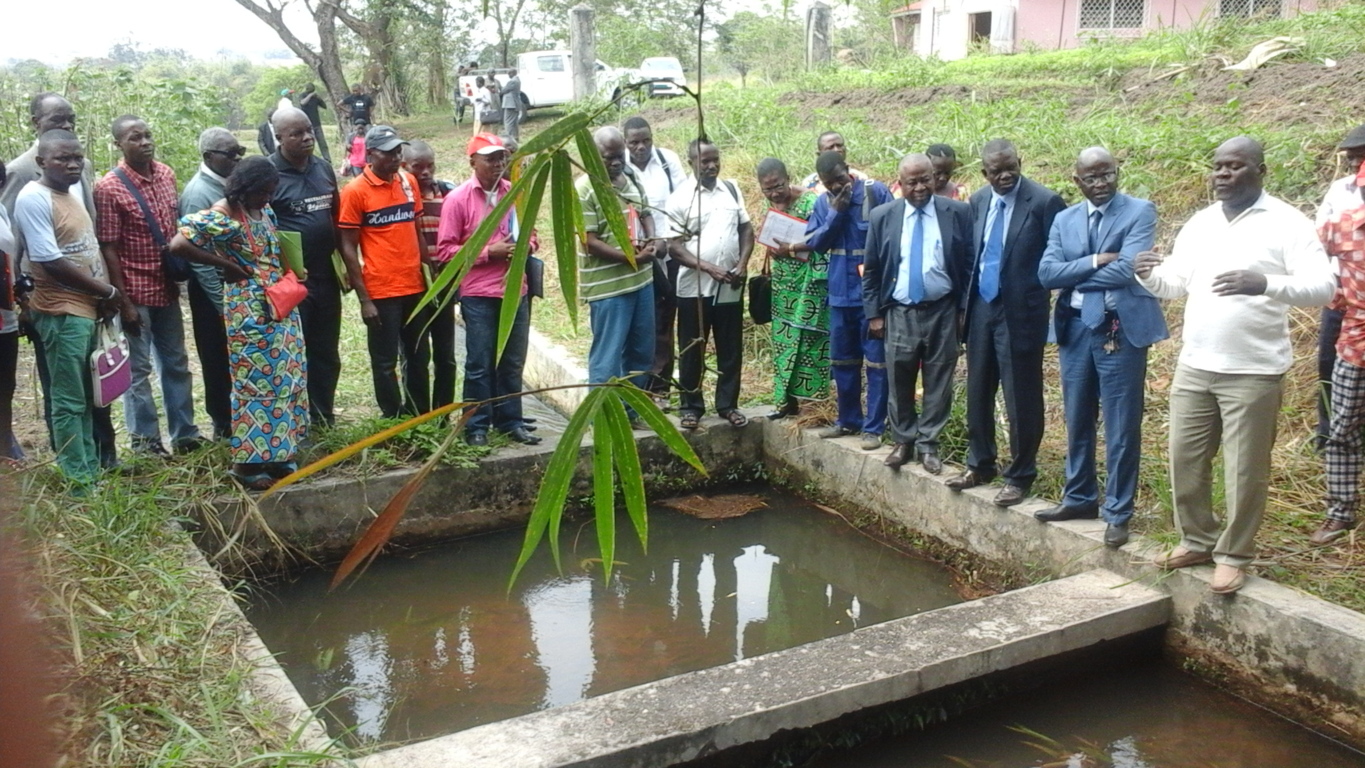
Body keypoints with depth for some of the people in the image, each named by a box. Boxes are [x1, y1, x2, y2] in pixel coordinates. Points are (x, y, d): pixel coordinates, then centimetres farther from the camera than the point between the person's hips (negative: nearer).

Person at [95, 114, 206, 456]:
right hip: (136, 294, -6)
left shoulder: (166, 174, 3)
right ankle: (146, 442, 15)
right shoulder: (109, 188, -15)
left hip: (166, 289, 6)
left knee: (177, 364, 15)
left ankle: (185, 434, 26)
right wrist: (124, 301, -15)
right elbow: (108, 248, -14)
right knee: (138, 370, 4)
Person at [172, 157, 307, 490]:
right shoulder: (222, 216, -15)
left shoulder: (263, 209, 9)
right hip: (250, 311, -9)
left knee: (285, 378, 12)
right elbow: (178, 244, -23)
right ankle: (248, 462, 7)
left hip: (280, 306, 9)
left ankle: (278, 453, 24)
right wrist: (225, 264, -15)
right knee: (255, 383, -3)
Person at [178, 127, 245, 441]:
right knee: (219, 360, 6)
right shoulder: (198, 193, -16)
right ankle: (224, 427, 18)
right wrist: (222, 303, -17)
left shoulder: (233, 185, 5)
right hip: (213, 288, -7)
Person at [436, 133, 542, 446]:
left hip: (515, 291, 4)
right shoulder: (457, 199, -6)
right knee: (480, 365, 3)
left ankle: (510, 421, 24)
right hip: (478, 295, -4)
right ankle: (476, 427, 13)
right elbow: (445, 250, -8)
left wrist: (528, 245, -4)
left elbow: (530, 232, 19)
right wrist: (489, 252, -15)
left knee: (513, 362, 12)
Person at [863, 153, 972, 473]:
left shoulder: (958, 213, -3)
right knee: (899, 382, 7)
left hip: (942, 312, -1)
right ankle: (903, 441, 23)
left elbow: (969, 264, 1)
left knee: (938, 383, 6)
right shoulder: (883, 216, 1)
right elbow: (870, 270, 6)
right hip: (899, 312, 1)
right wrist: (873, 313, 3)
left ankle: (928, 445, 17)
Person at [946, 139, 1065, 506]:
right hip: (981, 309, 6)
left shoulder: (1044, 201, -11)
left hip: (1020, 313, -6)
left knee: (1021, 400, 2)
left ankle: (1020, 476, 16)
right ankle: (980, 465, 32)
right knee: (977, 393, 16)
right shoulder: (978, 201, 7)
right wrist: (965, 304, 11)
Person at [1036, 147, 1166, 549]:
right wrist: (1094, 261, -15)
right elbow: (1046, 273, -3)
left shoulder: (1140, 212, -5)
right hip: (1076, 328, 5)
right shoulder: (1064, 220, 9)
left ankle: (1117, 513, 11)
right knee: (1077, 422, 15)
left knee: (1121, 428, 1)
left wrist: (1074, 273, -7)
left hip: (1121, 329, -5)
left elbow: (1127, 270, -18)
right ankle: (1079, 498, 30)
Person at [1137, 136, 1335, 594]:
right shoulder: (1199, 224, 10)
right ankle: (1198, 540, 29)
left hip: (1253, 373, -5)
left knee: (1244, 471, 2)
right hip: (1194, 368, 6)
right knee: (1185, 461, 11)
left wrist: (1265, 284, -32)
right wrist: (1151, 276, -8)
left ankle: (1234, 555, 17)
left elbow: (1323, 286, -15)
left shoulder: (1286, 223, -8)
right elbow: (1177, 284, 15)